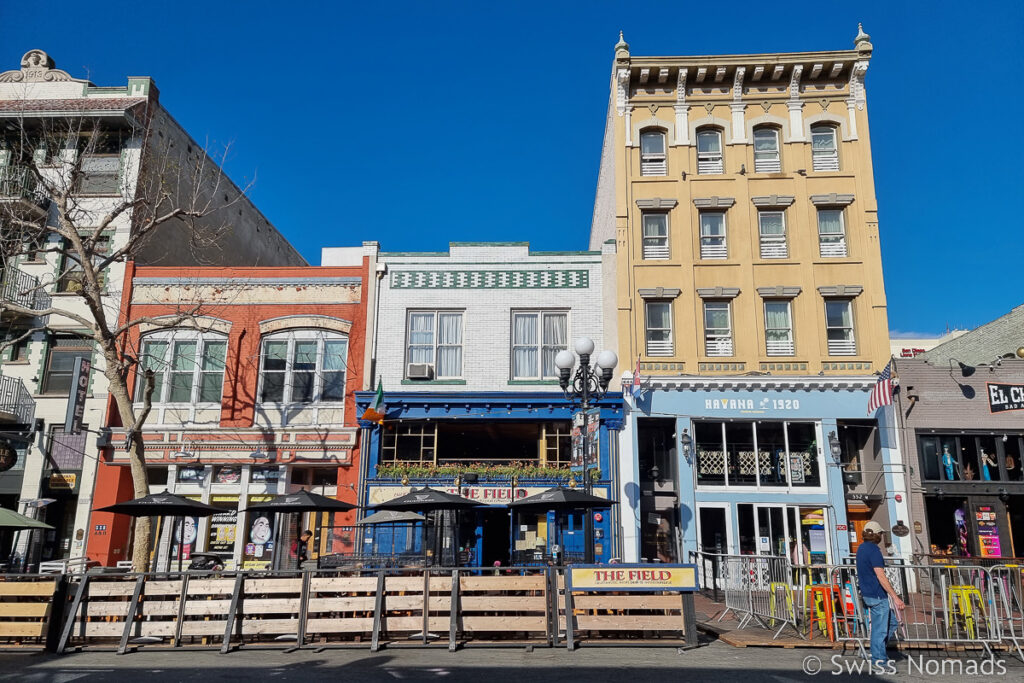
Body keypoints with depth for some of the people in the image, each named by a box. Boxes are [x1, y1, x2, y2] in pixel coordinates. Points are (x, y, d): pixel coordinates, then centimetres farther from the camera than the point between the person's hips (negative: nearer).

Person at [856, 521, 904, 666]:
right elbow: (880, 576, -24)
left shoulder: (861, 548, 13)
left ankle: (876, 652, 20)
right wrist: (895, 597, -24)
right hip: (877, 595, -10)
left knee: (892, 623, 18)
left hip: (866, 593, 10)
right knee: (880, 628, -3)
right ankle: (878, 660, 3)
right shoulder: (874, 550, -17)